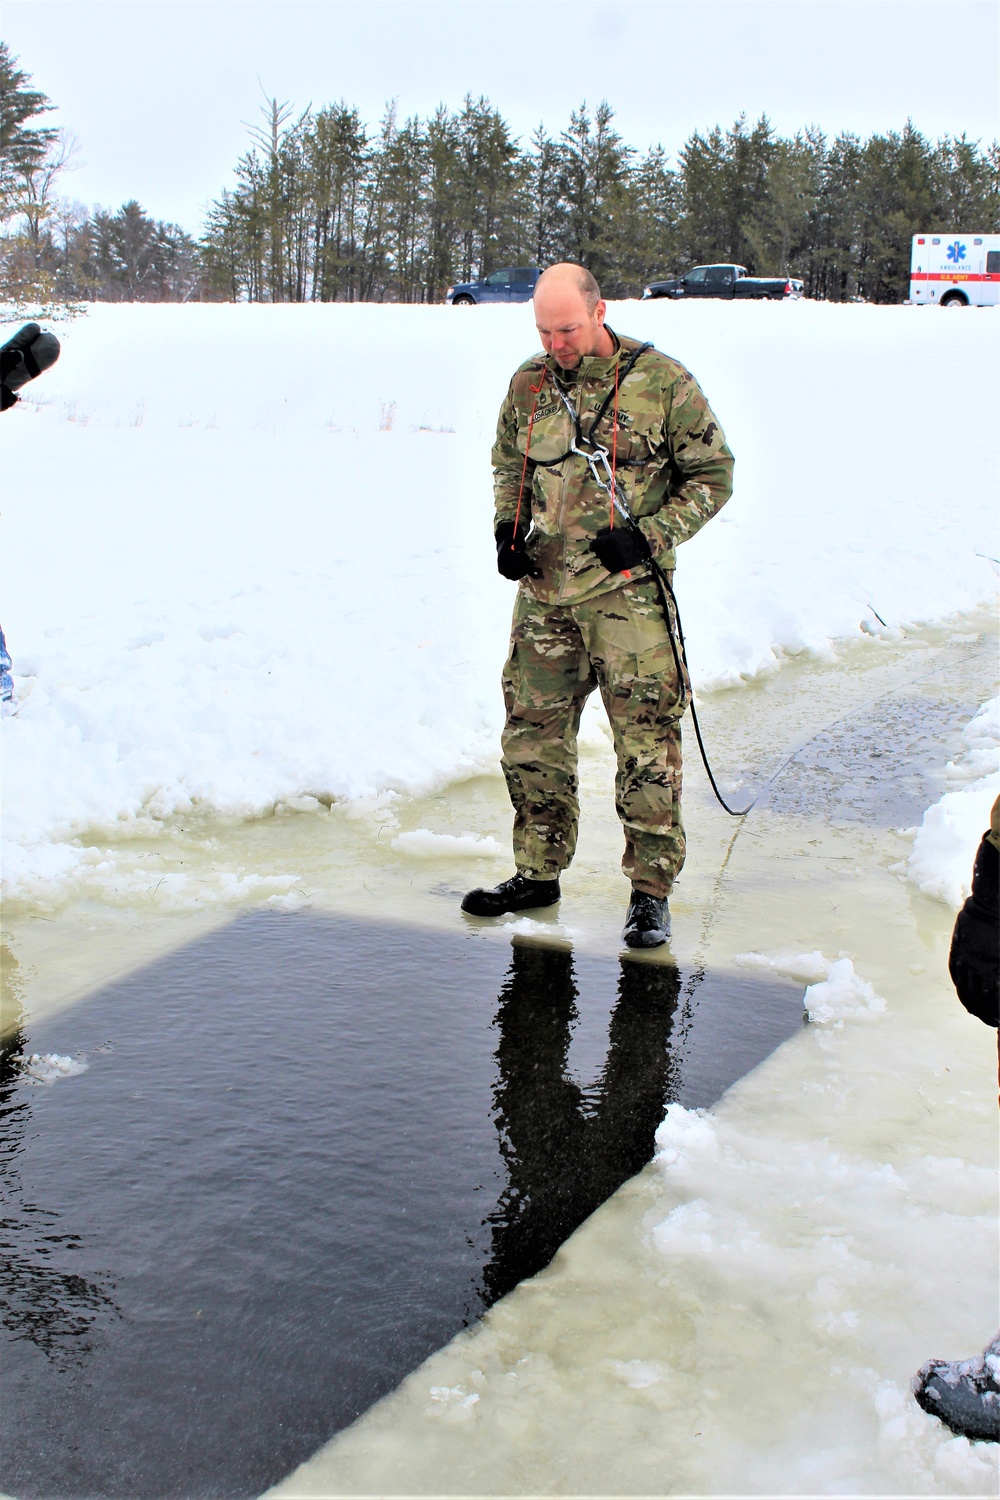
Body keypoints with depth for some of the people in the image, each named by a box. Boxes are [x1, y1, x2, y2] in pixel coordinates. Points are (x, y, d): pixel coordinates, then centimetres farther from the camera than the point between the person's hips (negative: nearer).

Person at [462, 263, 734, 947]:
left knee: (646, 743, -4)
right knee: (532, 735, 10)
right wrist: (508, 529, 7)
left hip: (627, 590, -5)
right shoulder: (529, 384, 9)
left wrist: (650, 534, -12)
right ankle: (539, 872, 26)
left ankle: (652, 890, 8)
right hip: (544, 589, 5)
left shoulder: (661, 381, -6)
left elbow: (713, 473, 0)